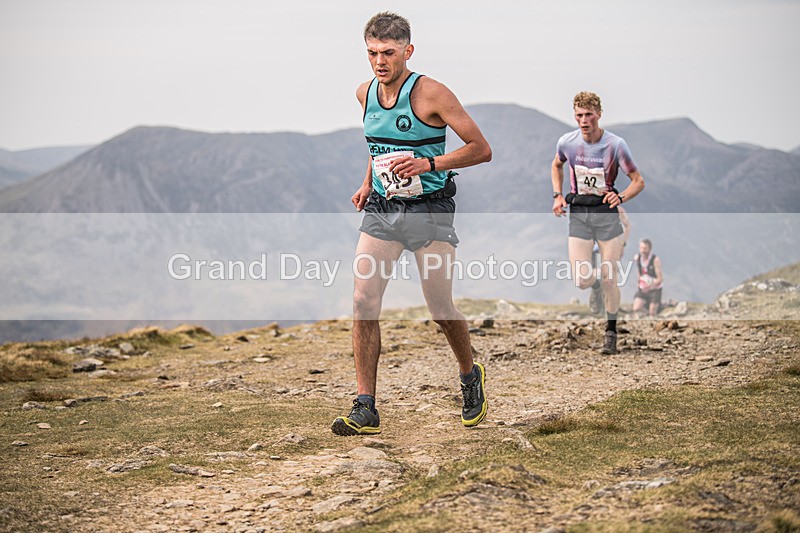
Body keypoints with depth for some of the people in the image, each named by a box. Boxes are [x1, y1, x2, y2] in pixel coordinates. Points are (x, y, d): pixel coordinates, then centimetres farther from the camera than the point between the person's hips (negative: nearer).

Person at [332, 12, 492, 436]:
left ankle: (470, 376, 30)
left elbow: (481, 149, -12)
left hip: (430, 210, -5)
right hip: (381, 210, 5)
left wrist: (428, 164, -23)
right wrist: (368, 183, 15)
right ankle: (365, 408, -4)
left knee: (441, 310, 0)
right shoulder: (365, 94, 5)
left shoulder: (431, 94, -13)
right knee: (363, 303, -8)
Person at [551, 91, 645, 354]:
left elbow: (638, 181, -4)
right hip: (578, 214, 2)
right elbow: (557, 166, 20)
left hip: (607, 212, -2)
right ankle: (598, 283, 29)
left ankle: (610, 332, 19)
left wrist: (621, 197, -23)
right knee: (582, 281, -9)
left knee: (609, 280, -1)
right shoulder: (567, 142, -3)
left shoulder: (615, 144, -11)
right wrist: (557, 196, 7)